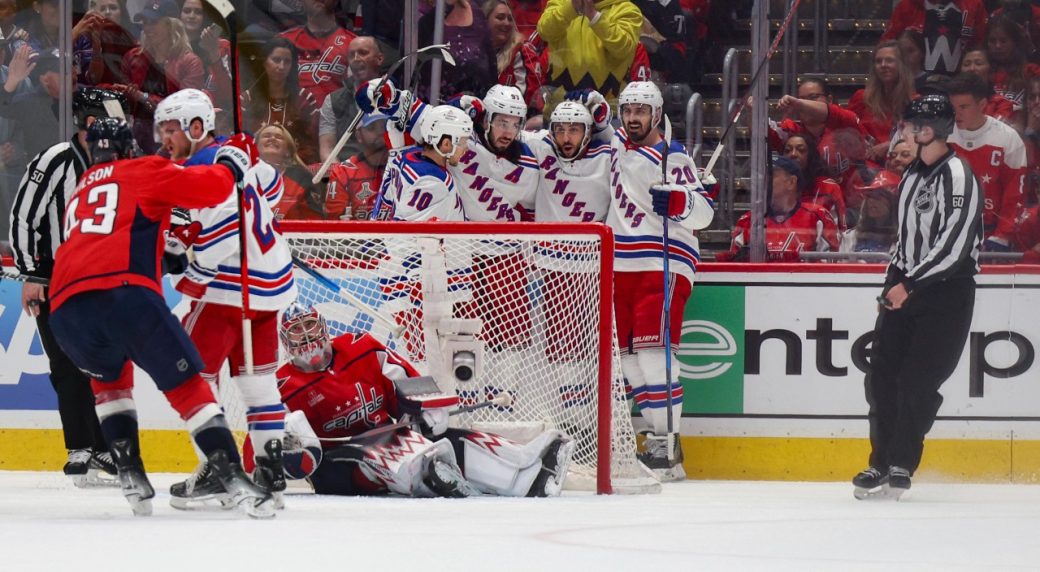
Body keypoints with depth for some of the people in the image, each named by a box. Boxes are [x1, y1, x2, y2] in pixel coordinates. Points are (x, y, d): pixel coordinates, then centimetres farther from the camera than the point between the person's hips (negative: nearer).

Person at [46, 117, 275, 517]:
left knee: (109, 376, 32)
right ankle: (232, 476, -9)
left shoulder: (80, 192, 34)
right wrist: (233, 160, 25)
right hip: (125, 293, -5)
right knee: (186, 385, 4)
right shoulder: (142, 172, 16)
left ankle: (130, 473, 19)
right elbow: (210, 187, 6)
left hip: (65, 311, 5)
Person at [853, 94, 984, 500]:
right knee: (882, 375, 4)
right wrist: (892, 282, 17)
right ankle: (882, 463, 11)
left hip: (947, 291, -9)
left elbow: (953, 245, -22)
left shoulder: (957, 176, -16)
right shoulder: (914, 173, 14)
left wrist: (910, 284, -20)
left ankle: (900, 468, -5)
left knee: (917, 382, -10)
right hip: (907, 287, 9)